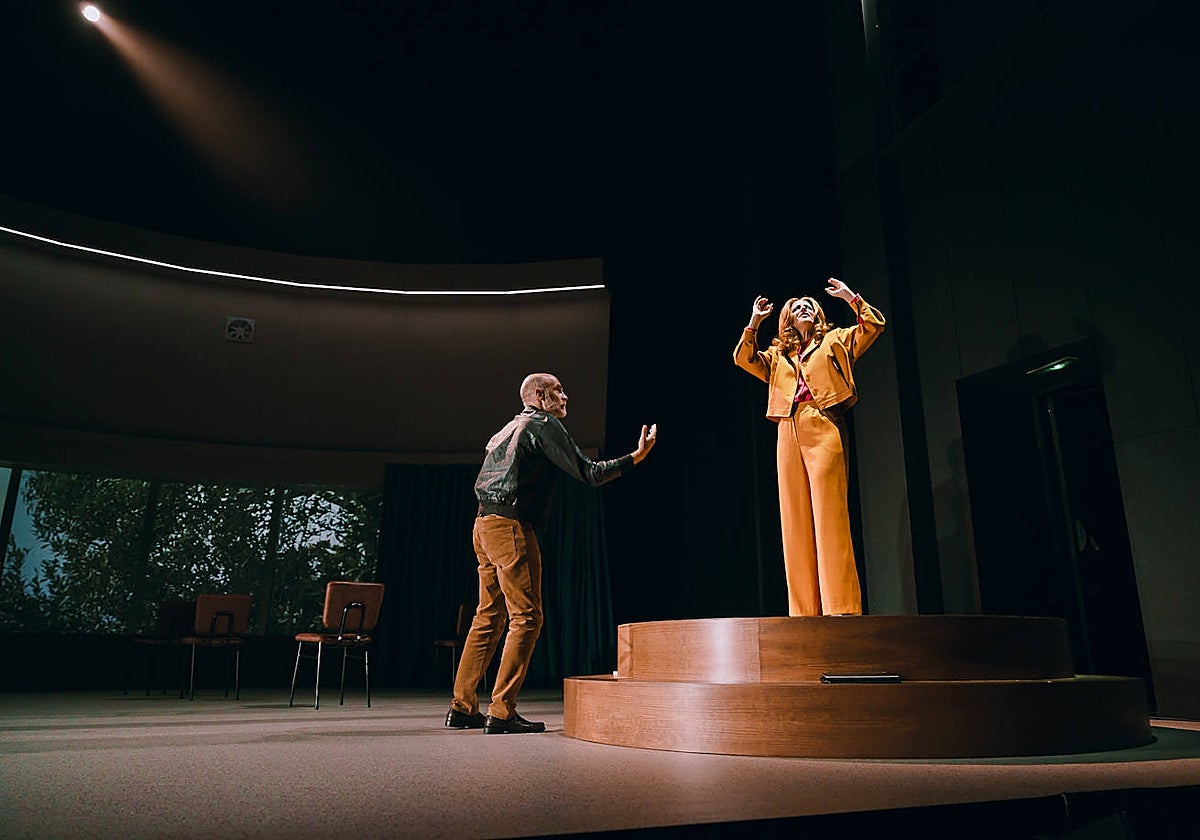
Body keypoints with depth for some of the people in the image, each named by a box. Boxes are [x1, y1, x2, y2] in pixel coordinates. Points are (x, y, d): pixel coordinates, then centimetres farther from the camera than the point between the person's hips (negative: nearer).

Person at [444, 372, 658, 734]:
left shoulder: (511, 426, 24)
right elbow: (589, 473, -9)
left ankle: (462, 707, 16)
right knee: (526, 617, -6)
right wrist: (637, 456, -4)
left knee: (489, 617, 12)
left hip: (485, 525, 10)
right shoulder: (544, 424, -4)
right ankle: (501, 712, -5)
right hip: (510, 525, -10)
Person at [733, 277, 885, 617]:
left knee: (828, 515, -13)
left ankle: (841, 606, -14)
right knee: (796, 520, -1)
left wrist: (850, 297, 6)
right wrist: (753, 322, 11)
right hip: (789, 434, 4)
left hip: (823, 429, -4)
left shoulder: (834, 341, 19)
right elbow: (743, 359, 16)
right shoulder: (778, 355, 25)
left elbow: (874, 325, 9)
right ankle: (804, 610, 0)